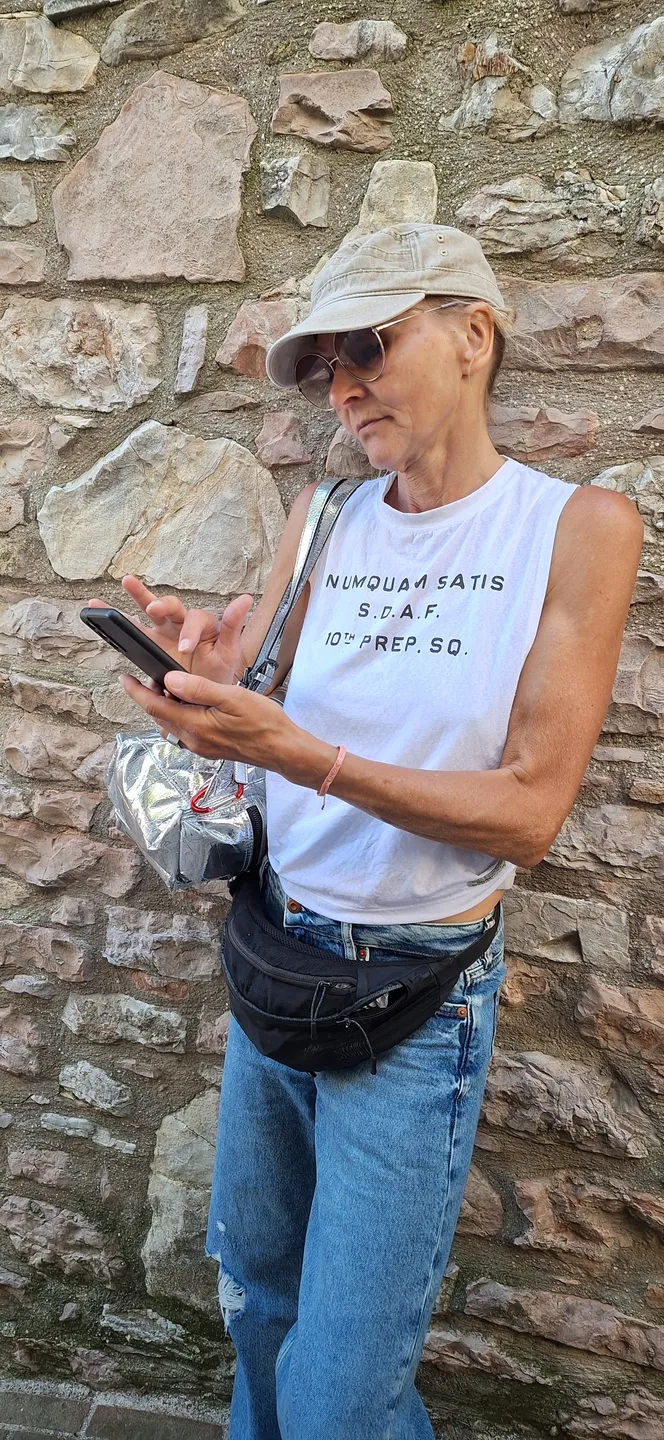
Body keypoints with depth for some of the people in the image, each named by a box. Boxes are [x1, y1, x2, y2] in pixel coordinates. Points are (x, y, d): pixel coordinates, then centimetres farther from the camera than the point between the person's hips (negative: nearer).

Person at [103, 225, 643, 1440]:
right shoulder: (324, 519, 2)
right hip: (272, 954, 5)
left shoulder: (576, 527, -11)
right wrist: (207, 674, -19)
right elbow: (250, 717, 5)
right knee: (255, 1293, 23)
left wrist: (297, 750, -26)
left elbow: (530, 812, -15)